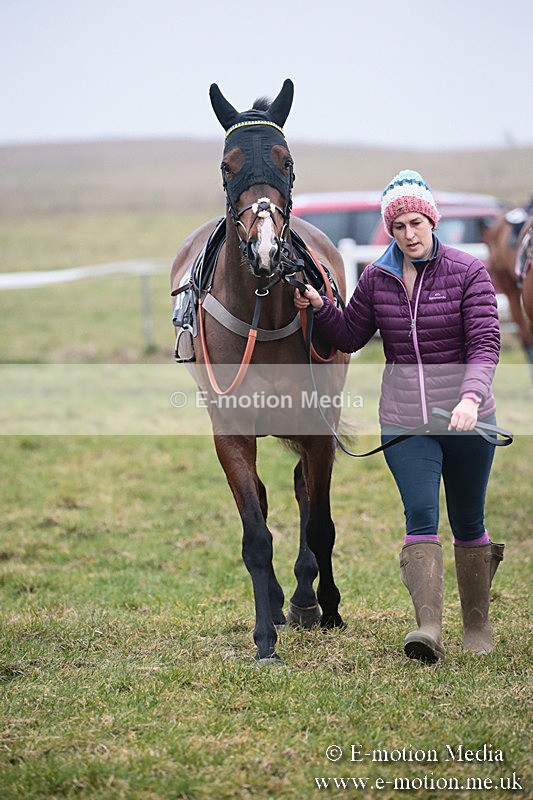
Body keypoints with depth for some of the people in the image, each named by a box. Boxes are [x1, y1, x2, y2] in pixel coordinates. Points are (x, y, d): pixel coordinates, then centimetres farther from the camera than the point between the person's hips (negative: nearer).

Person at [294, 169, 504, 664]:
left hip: (466, 419, -1)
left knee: (468, 522, 11)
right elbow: (350, 337, 14)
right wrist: (320, 308, -4)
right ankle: (429, 630, -22)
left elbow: (485, 343, -16)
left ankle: (477, 625, 27)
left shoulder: (468, 273, -8)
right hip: (404, 421, 2)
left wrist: (471, 396, -33)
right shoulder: (377, 279, 3)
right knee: (421, 517, -13)